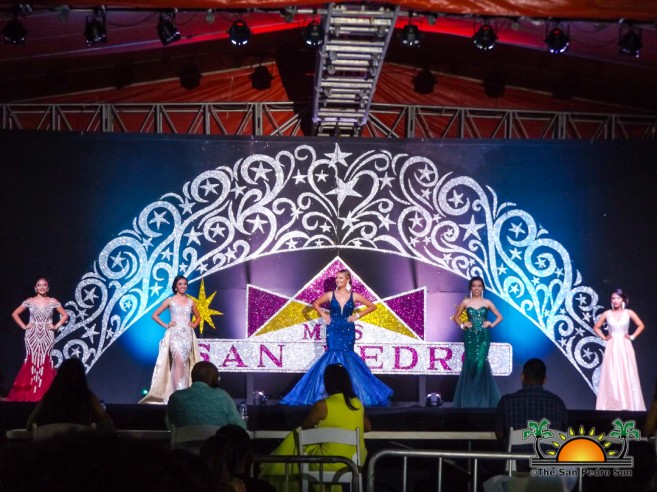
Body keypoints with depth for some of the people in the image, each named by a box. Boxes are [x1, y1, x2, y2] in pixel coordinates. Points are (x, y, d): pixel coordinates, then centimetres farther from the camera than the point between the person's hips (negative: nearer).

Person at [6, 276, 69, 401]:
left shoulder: (53, 302, 2)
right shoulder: (30, 301, 3)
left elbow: (65, 315, 9)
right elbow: (15, 314, 9)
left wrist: (56, 326, -1)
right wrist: (24, 326, 1)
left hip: (47, 336, 0)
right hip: (32, 336, 0)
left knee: (45, 361, -3)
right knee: (32, 361, -3)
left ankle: (44, 394, 1)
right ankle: (29, 394, 0)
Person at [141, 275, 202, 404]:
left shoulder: (190, 302, 13)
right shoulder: (170, 301, 3)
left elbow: (198, 317, 28)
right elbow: (155, 315, 6)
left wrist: (194, 325, 9)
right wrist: (166, 325, -2)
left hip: (188, 335, 4)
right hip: (175, 334, -4)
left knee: (185, 363, -1)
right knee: (179, 361, -21)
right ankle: (179, 392, -25)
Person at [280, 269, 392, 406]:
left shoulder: (354, 296, 0)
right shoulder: (330, 295, 2)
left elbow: (372, 306, 6)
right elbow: (315, 304, 16)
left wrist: (357, 315, -1)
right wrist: (324, 315, 3)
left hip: (348, 331, 0)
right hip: (333, 330, 0)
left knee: (347, 356, -1)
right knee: (333, 356, -6)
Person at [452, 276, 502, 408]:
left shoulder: (487, 303, 6)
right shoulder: (465, 302, 6)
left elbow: (499, 316, 13)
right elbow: (456, 317, 15)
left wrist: (492, 324, -3)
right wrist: (462, 325, -2)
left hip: (483, 336, 0)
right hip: (470, 336, 1)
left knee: (481, 363, -10)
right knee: (470, 363, -4)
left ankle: (482, 399, 0)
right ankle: (469, 400, 3)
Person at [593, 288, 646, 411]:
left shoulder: (628, 313, 2)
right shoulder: (607, 313, 3)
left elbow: (641, 325, 8)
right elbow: (596, 327, 12)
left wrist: (632, 336, -1)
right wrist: (604, 337, 1)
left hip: (625, 347, 0)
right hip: (612, 348, 0)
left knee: (627, 376, -2)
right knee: (611, 376, -3)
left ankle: (628, 405, 2)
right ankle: (612, 406, -2)